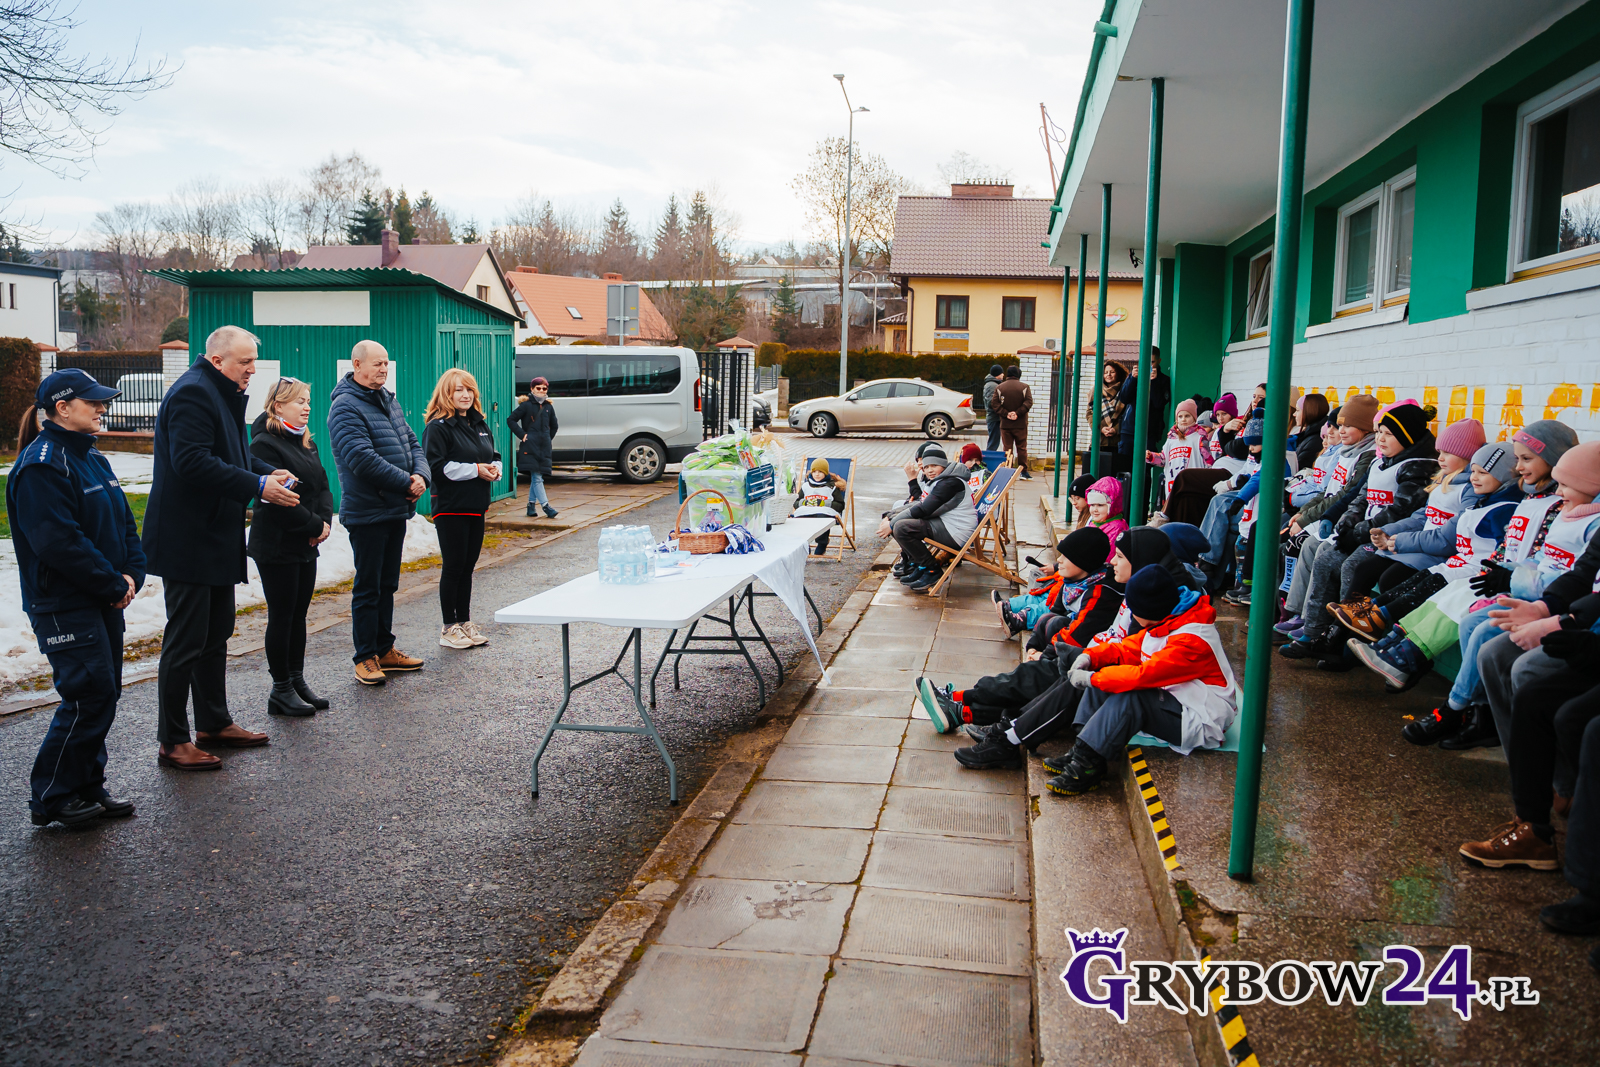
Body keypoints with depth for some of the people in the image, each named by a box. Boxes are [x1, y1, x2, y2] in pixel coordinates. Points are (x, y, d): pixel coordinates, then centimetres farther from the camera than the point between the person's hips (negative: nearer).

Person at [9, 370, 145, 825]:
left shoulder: (91, 458, 14)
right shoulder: (41, 465, -16)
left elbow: (123, 523, 15)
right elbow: (58, 542, -23)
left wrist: (132, 573, -1)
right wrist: (113, 585, -16)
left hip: (103, 601, 9)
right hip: (65, 607, -9)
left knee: (103, 694, 12)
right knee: (89, 696, -7)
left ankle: (88, 788, 24)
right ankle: (50, 800, 8)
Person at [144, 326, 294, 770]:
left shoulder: (222, 394, 15)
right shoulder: (192, 393, -17)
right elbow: (192, 462, -27)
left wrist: (268, 472, 7)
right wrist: (258, 486, -25)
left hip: (215, 538, 11)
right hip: (188, 540, -11)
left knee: (217, 633, 17)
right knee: (185, 641, -4)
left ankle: (214, 722, 29)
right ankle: (172, 742, 6)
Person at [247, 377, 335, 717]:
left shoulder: (306, 442, 14)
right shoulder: (265, 444, -13)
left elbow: (322, 485, 13)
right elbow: (277, 501, -20)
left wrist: (326, 521, -4)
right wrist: (315, 526, -15)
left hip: (306, 545, 8)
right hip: (277, 547, -8)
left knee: (299, 615, 13)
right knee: (281, 617, -1)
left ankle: (297, 681, 22)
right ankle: (281, 691, 8)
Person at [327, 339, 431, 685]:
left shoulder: (389, 401, 13)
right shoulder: (345, 407, -13)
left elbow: (412, 443, 13)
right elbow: (362, 459, -23)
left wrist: (421, 475, -7)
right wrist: (407, 483, -19)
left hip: (396, 510, 8)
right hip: (367, 512, -8)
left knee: (387, 584, 15)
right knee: (368, 587, 0)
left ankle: (384, 649, 25)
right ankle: (366, 658, 9)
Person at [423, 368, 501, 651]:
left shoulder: (480, 425, 14)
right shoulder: (438, 427, -9)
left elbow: (493, 456, 24)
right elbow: (435, 466, -18)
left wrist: (495, 469, 1)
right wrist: (475, 470, -18)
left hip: (476, 506, 7)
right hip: (451, 508, -7)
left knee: (468, 565, 12)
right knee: (453, 566, -2)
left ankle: (465, 622, 21)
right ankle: (449, 628, 7)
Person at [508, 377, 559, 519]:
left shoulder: (549, 407, 14)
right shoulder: (526, 405, 0)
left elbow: (554, 426, 28)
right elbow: (511, 420, 0)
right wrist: (522, 434, -6)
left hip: (544, 448, 5)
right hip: (530, 447, -5)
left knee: (536, 478, 8)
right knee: (537, 478, -10)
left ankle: (531, 505, 17)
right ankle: (546, 507, -15)